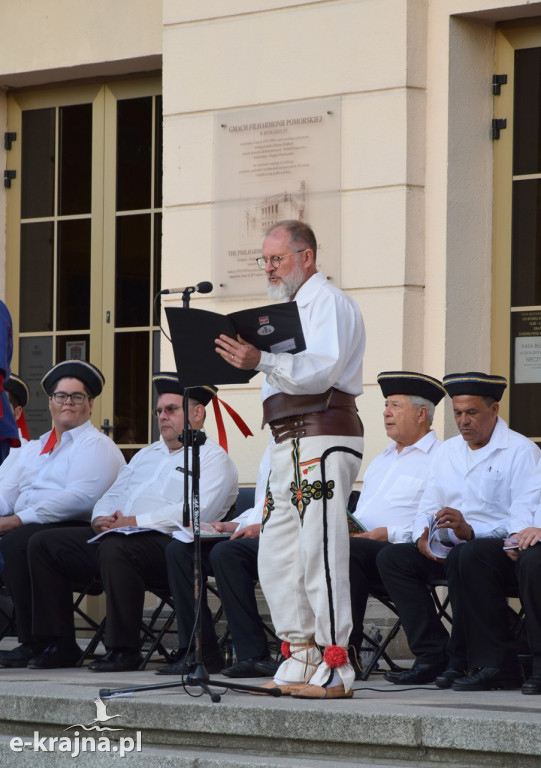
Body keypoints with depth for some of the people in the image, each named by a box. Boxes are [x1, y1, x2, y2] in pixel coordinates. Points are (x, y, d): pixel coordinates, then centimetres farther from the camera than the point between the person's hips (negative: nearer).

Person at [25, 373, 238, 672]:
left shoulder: (213, 458, 2)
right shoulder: (147, 454, 30)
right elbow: (113, 496, 27)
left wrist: (134, 521, -19)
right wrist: (101, 519, 1)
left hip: (167, 543, -9)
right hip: (114, 535, 9)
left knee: (115, 548, -39)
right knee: (43, 544, -3)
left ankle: (123, 650, -31)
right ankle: (59, 644, -5)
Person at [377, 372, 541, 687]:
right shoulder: (448, 451, 19)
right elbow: (428, 508, 16)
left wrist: (470, 531, -30)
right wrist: (423, 537, -9)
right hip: (448, 549, 7)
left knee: (462, 557, -38)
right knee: (392, 558, -13)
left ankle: (462, 661, -24)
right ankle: (433, 655, -18)